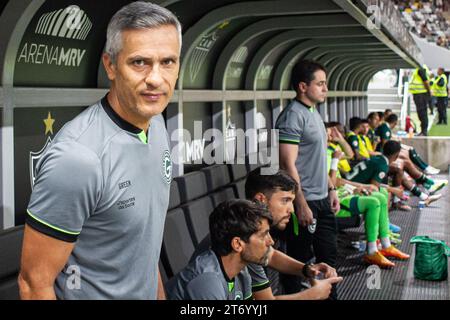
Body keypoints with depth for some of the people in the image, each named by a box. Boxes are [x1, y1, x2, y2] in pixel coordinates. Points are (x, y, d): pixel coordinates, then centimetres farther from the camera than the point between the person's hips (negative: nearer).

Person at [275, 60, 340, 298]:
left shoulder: (314, 113, 13)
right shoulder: (293, 116, -16)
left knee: (328, 255, 17)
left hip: (322, 199, 9)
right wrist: (301, 205, -22)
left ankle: (329, 296, 30)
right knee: (298, 260, 3)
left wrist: (331, 189, 18)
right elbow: (288, 165, -21)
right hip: (304, 202, -9)